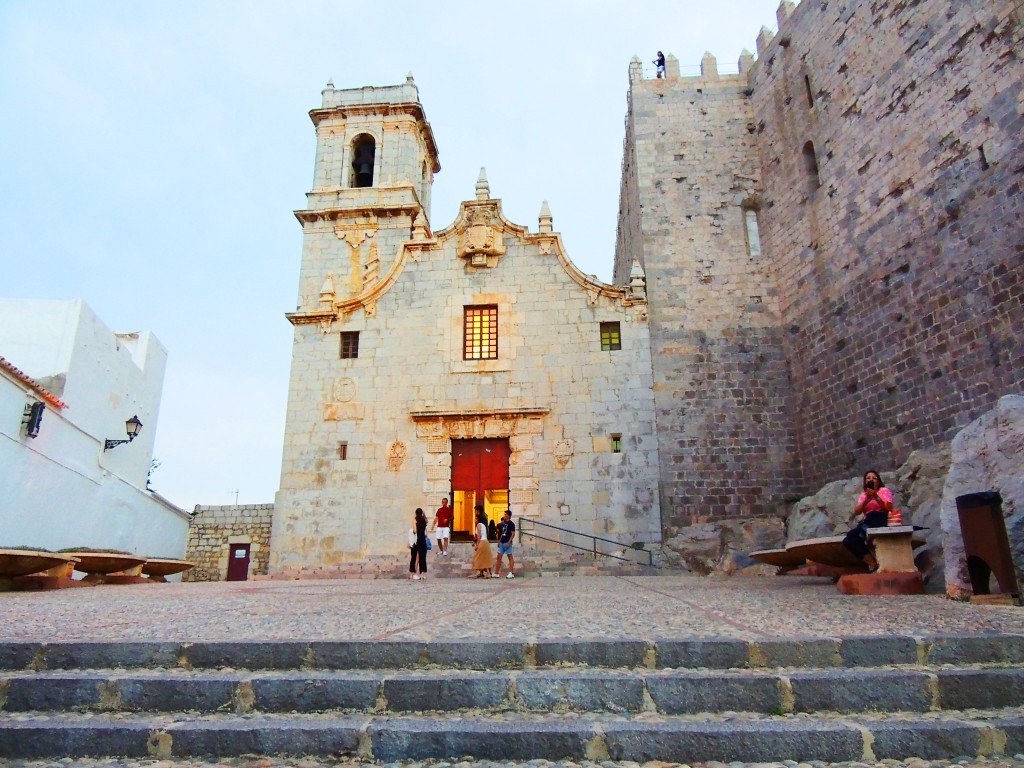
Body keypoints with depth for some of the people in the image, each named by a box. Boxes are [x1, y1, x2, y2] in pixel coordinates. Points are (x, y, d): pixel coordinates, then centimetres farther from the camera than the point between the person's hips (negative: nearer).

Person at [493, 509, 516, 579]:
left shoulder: (511, 524, -6)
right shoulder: (503, 523, 16)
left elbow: (513, 534, -12)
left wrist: (509, 542, -20)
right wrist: (499, 541, 16)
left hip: (507, 543, -8)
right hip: (502, 543, 8)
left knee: (510, 557, -2)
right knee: (499, 557, 5)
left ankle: (511, 573, 0)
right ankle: (496, 573, 8)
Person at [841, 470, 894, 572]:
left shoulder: (884, 491, 8)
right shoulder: (863, 494, 20)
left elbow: (889, 509, -9)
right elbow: (856, 512, 3)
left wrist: (876, 497, -22)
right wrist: (866, 500, -11)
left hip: (882, 522, -4)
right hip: (867, 525, 4)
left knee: (872, 515, -42)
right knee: (848, 541, -24)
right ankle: (872, 564, -24)